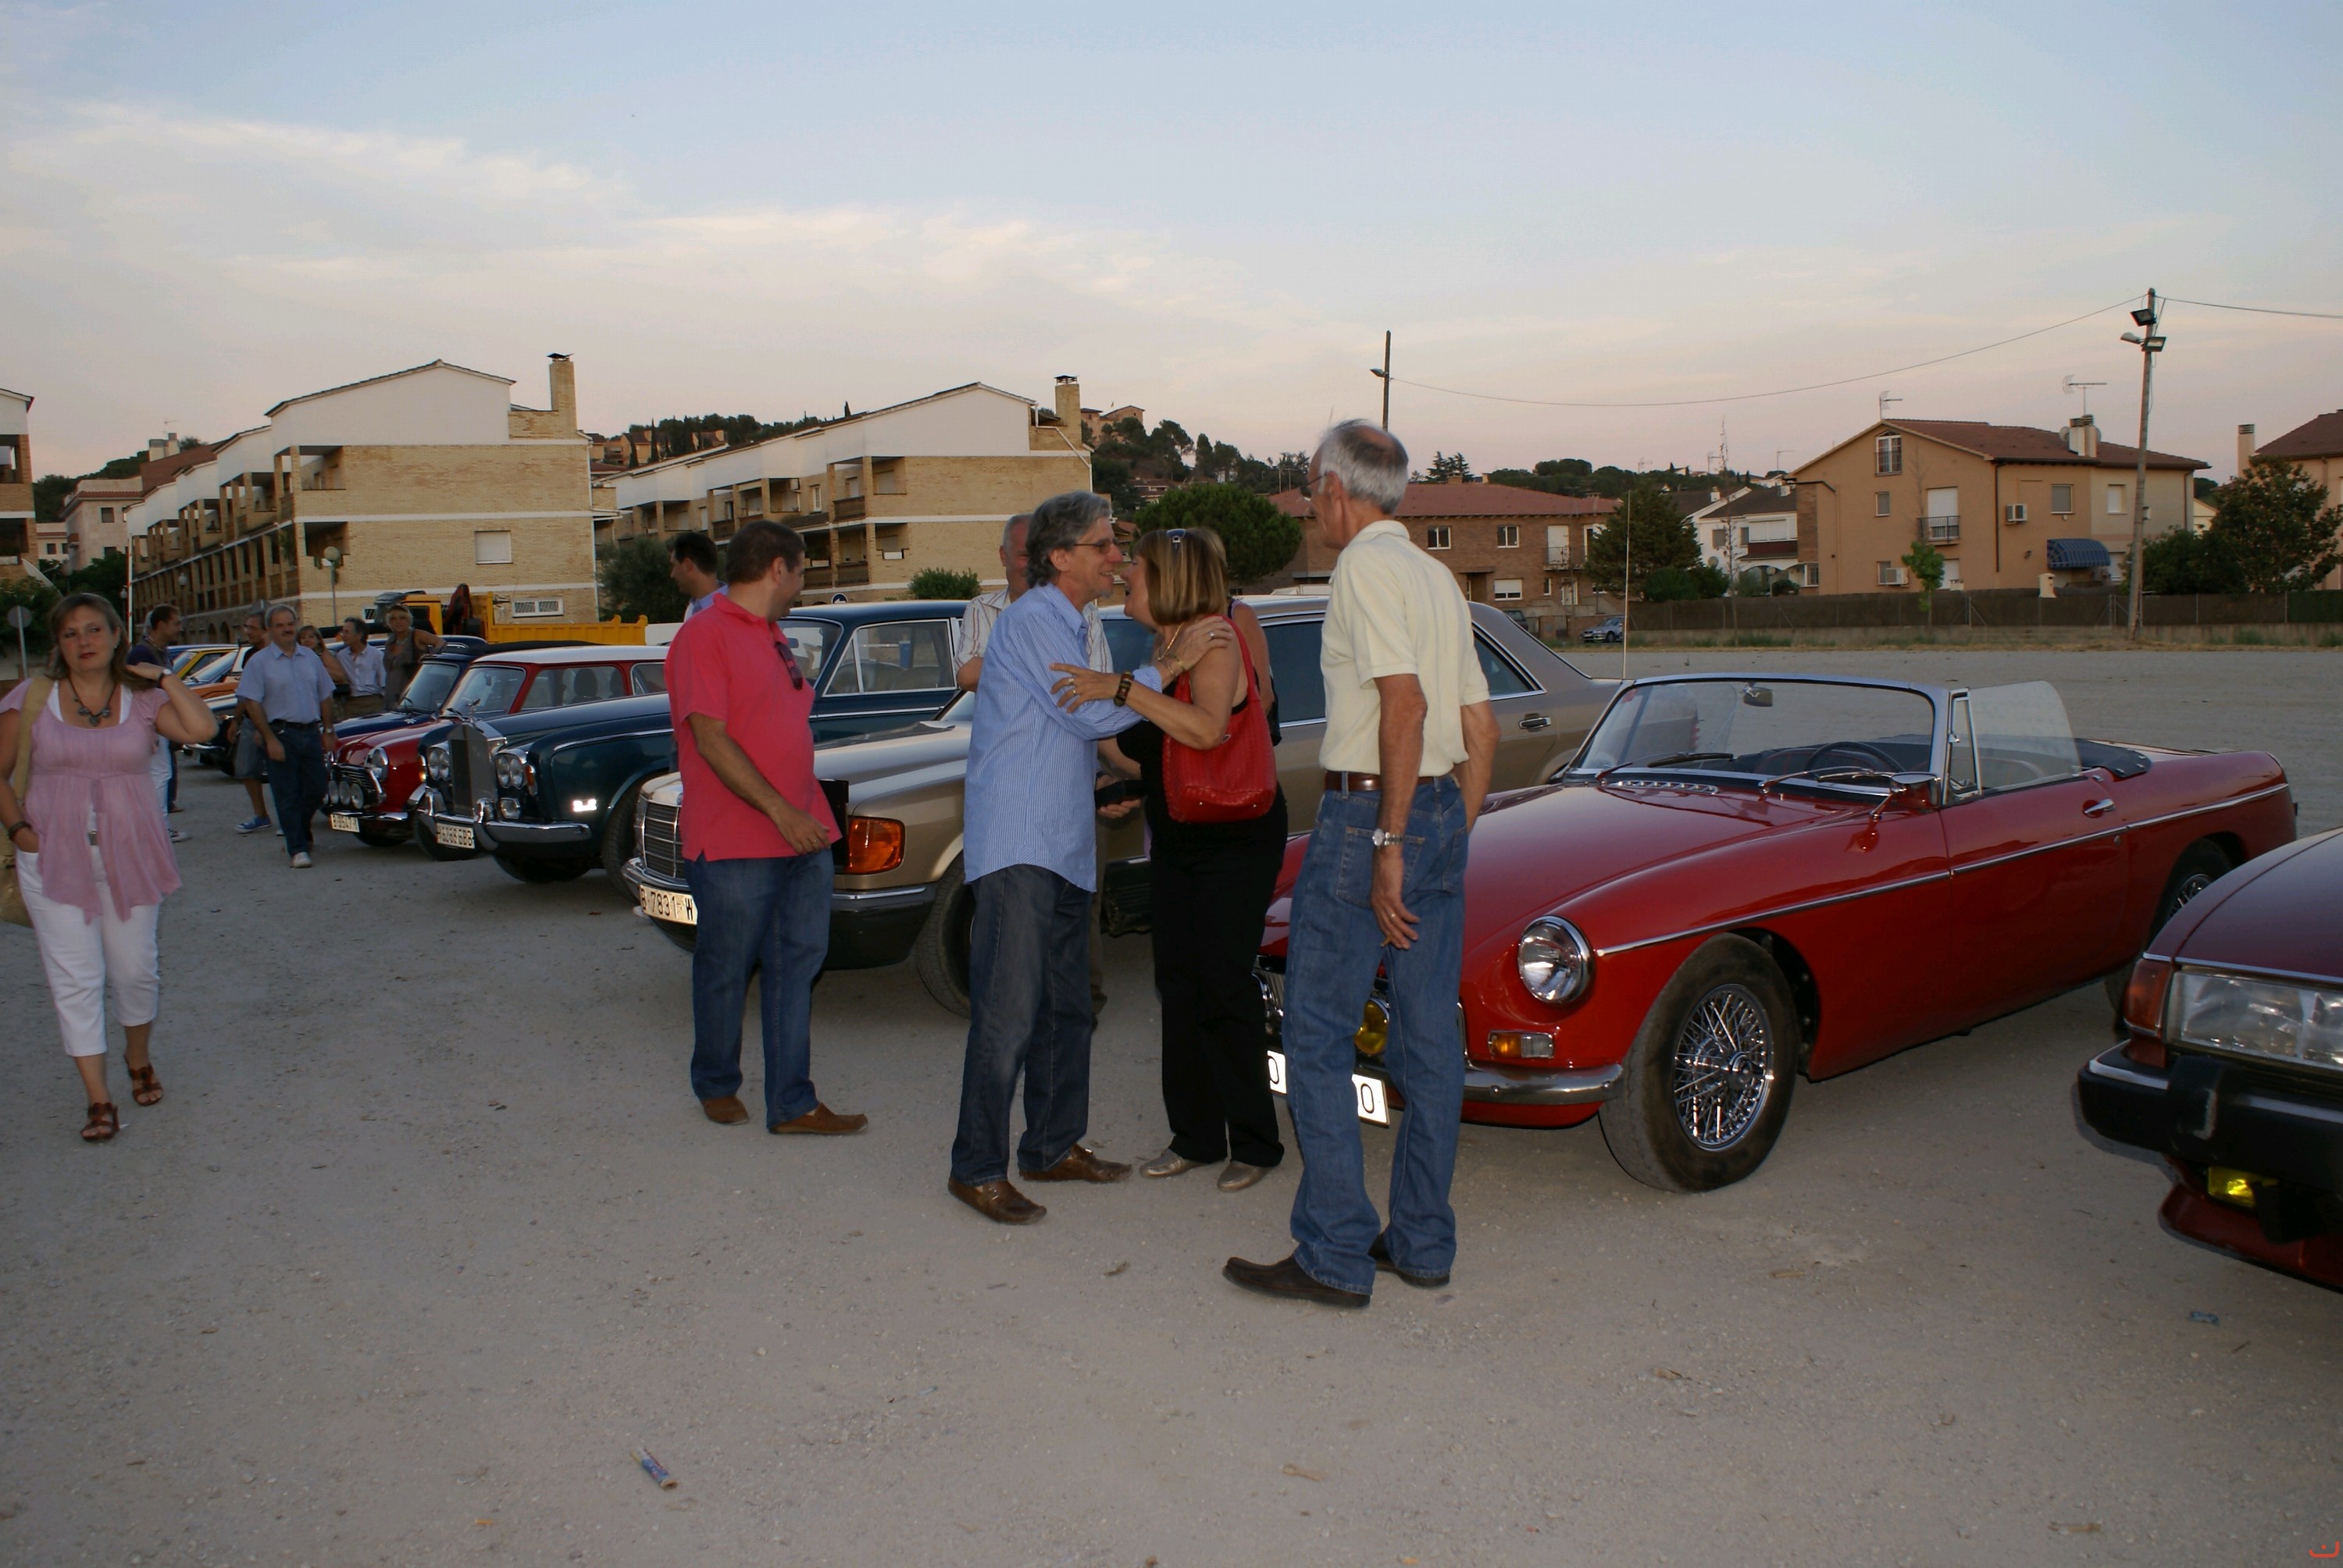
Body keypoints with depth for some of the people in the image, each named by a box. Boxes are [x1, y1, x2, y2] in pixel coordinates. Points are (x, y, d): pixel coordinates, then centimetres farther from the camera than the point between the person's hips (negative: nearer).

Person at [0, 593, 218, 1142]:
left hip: (128, 852, 0)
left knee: (135, 968, 8)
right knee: (75, 977, -2)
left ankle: (139, 1058, 36)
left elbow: (200, 729, -17)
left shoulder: (143, 699, 2)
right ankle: (99, 1100, 4)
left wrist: (163, 678, -7)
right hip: (53, 854, 0)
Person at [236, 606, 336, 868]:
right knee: (288, 795, -2)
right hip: (281, 734, -4)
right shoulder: (259, 662, -2)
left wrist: (328, 731, 10)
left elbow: (325, 697, 16)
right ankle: (298, 849, 2)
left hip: (311, 733, 4)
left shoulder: (311, 658, 12)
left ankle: (300, 833, 32)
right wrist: (270, 739, -13)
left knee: (316, 791, 8)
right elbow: (252, 704, -7)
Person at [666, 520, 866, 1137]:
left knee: (797, 965, 7)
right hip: (733, 844, -8)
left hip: (802, 837, 8)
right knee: (725, 971, 7)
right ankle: (716, 1085, 27)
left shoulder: (773, 638, 17)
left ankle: (792, 1103, 13)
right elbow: (710, 740, -18)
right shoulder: (704, 635, -11)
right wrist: (779, 810, -22)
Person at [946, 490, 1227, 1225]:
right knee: (1008, 1012, -8)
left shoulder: (1066, 627, 20)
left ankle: (1054, 1145, 24)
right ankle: (977, 1168, -1)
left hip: (1063, 850, 10)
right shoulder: (1032, 620, -11)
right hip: (1017, 847, -10)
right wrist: (1168, 666, -12)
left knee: (1065, 1008, 14)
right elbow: (1089, 714, -16)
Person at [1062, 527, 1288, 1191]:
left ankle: (1254, 1143, 7)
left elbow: (1207, 729, -35)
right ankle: (1195, 1136, 20)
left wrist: (1121, 688, -36)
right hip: (1177, 842, 8)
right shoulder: (1166, 650, 9)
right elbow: (1146, 757, 12)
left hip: (1236, 840, -8)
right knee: (1178, 988, 9)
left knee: (1224, 987, -6)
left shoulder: (1216, 643, -16)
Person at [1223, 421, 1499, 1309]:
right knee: (1430, 1039, 11)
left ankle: (1335, 1256, 2)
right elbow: (1482, 731, 17)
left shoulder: (1365, 569, -11)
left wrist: (1388, 845, -22)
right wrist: (1450, 839, 20)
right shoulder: (1437, 577, 17)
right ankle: (1423, 1243, 20)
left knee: (1318, 1038, -2)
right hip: (1443, 810, 9)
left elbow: (1404, 706, -23)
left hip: (1371, 812, -9)